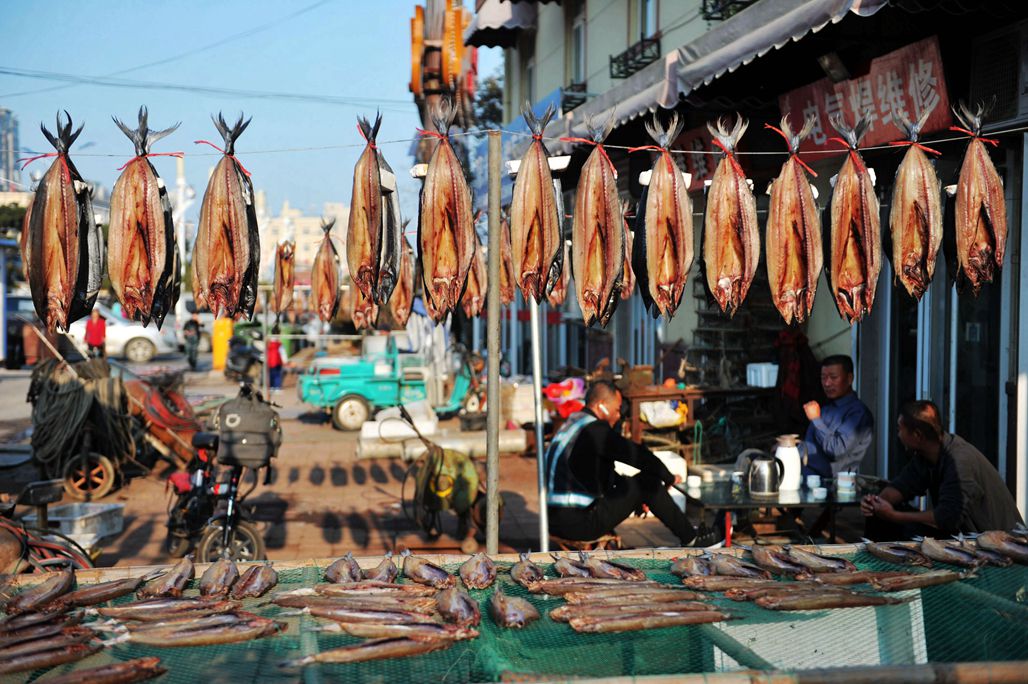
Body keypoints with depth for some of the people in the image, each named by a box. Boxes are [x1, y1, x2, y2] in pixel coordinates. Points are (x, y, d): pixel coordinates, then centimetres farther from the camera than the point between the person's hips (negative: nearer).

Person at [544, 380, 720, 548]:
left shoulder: (574, 423, 17)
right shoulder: (594, 429, -14)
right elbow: (637, 454, -10)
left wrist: (635, 499, 28)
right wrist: (669, 478, 7)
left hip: (555, 520, 10)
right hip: (577, 522, -10)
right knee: (646, 482, -3)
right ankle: (690, 539, 10)